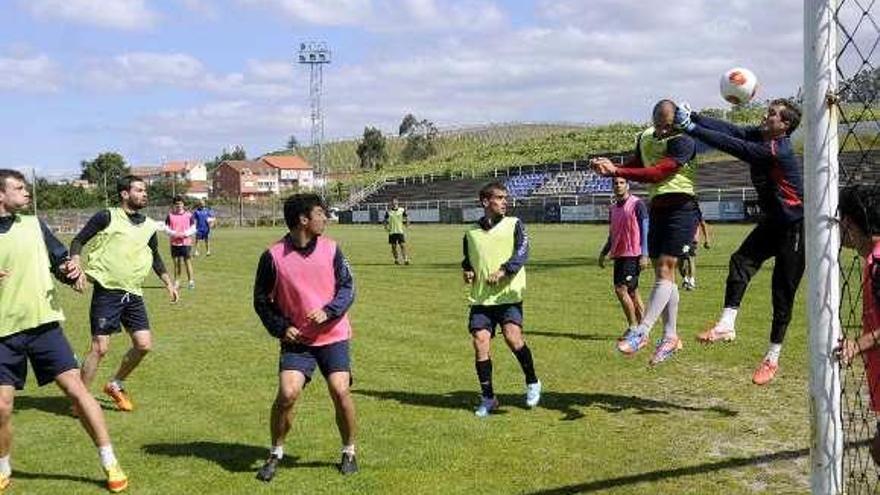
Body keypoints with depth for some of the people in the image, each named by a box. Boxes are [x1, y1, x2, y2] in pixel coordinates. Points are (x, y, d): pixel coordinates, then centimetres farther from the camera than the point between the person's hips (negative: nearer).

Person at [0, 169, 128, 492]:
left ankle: (110, 464, 2)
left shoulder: (34, 226, 7)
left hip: (44, 323, 1)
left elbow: (61, 264, 11)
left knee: (75, 389, -6)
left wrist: (71, 272, -12)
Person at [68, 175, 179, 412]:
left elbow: (155, 257, 24)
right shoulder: (107, 217, -5)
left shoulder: (149, 226, 11)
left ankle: (116, 385, 24)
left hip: (133, 294, 6)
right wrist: (76, 264, -19)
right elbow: (78, 241, -1)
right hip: (107, 291, -5)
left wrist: (168, 283, 19)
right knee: (100, 347, -6)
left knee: (144, 344, 1)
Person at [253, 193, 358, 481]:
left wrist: (327, 311, -16)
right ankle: (275, 455, 10)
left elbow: (347, 288, 1)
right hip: (296, 339, -1)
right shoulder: (274, 256, -7)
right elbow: (261, 299, 3)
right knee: (287, 393, -15)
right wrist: (281, 328, -8)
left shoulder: (330, 249, -1)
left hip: (333, 336, 1)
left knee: (340, 391, -9)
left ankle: (349, 452, 15)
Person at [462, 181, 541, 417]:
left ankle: (532, 383, 3)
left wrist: (503, 271, -23)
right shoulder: (472, 232, 14)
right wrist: (467, 272, 7)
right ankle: (487, 398, 12)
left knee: (512, 336, -21)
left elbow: (522, 252, -10)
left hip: (508, 294, -3)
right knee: (480, 343, -4)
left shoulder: (514, 224, 4)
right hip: (480, 297, 3)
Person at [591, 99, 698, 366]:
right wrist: (610, 166, -6)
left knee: (664, 271, -13)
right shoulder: (645, 137, 9)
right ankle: (670, 337, 16)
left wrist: (616, 171, -31)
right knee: (664, 275, 9)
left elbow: (656, 174, -25)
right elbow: (636, 165, 16)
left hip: (680, 209, -8)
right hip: (657, 209, 8)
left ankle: (640, 333, -15)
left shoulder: (683, 142, -15)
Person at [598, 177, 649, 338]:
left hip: (633, 255, -7)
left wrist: (644, 255, -16)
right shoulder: (613, 208, 15)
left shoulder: (637, 204, -6)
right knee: (632, 292, 9)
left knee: (621, 289, -14)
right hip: (618, 255, 7)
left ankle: (633, 327, -4)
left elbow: (645, 230, -9)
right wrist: (603, 253, 13)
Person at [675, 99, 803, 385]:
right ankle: (726, 324, -17)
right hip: (772, 222, 8)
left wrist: (691, 128, -33)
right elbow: (730, 130, -12)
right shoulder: (760, 136, -1)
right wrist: (693, 117, -25)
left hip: (795, 227, -8)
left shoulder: (778, 151, -25)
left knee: (783, 292, -1)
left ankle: (772, 359, 9)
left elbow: (733, 146, -32)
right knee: (741, 261, -14)